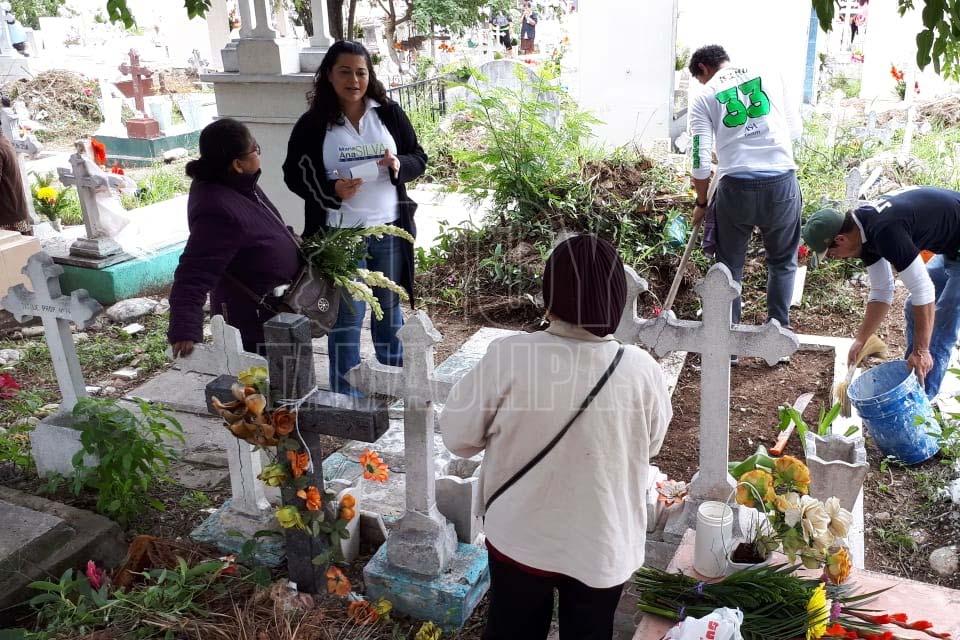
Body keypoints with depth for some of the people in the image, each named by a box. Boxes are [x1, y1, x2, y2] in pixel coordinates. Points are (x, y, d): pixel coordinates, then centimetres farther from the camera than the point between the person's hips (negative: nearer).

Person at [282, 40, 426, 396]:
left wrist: (399, 165, -16)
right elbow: (294, 174, 1)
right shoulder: (313, 123, -4)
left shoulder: (389, 113, 2)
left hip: (388, 229, 3)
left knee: (389, 308, 16)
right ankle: (345, 398, 15)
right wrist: (332, 191, -18)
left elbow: (419, 159, 8)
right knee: (347, 317, 1)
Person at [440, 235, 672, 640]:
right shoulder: (642, 370, -19)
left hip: (520, 537, 0)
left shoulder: (507, 357, -23)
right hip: (603, 544, 1)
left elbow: (458, 437, -10)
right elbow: (650, 446, -1)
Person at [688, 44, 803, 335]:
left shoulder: (704, 98, 4)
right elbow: (796, 129, 17)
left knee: (730, 265, 16)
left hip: (736, 186, -2)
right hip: (782, 182, 2)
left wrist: (701, 203, 13)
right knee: (783, 262, 20)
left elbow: (701, 163, -1)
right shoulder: (771, 78, 11)